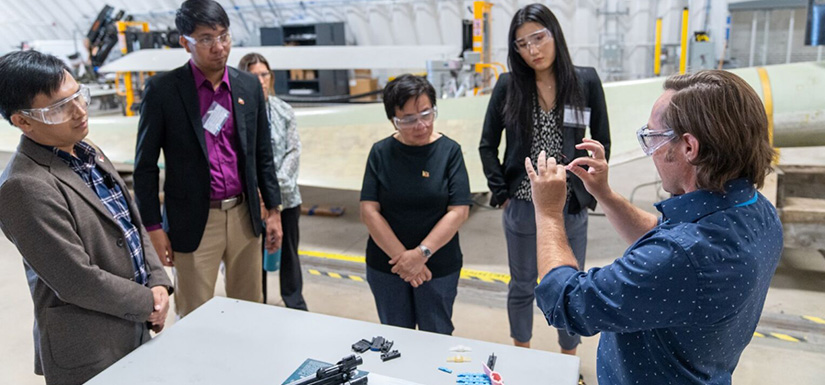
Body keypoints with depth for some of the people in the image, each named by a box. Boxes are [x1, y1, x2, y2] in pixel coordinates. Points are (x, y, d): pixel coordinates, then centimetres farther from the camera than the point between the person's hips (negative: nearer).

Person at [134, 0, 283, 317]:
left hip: (244, 216, 4)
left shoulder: (249, 86, 4)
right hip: (194, 223, -3)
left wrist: (273, 209, 9)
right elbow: (145, 165, -3)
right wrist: (154, 228, -5)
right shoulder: (162, 90, -8)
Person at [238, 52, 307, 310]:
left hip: (286, 196, 3)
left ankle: (295, 304, 32)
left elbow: (294, 150, 0)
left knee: (289, 252, 15)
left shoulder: (283, 110, 2)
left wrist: (277, 183, -12)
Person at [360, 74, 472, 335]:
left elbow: (458, 211, -13)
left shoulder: (449, 150, -7)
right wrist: (402, 257, -17)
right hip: (386, 266, 1)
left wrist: (422, 253, -20)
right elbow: (369, 210, -9)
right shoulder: (381, 152, -4)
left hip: (438, 267, -1)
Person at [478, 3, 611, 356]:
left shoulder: (586, 81, -5)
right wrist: (501, 191, -4)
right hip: (522, 206, 0)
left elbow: (602, 142, 2)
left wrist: (588, 191, -2)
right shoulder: (508, 85, -4)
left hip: (571, 207, 0)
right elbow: (488, 144, 2)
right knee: (522, 286, 16)